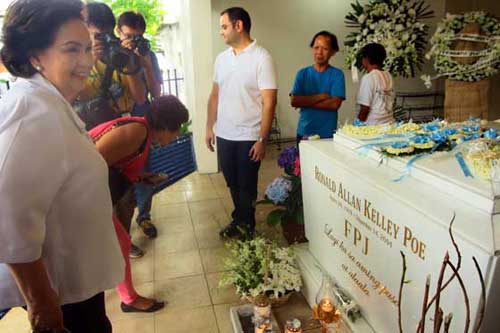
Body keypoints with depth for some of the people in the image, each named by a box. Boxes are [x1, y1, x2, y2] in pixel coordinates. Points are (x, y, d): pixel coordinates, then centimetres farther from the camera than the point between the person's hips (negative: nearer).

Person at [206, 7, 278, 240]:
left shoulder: (261, 58, -11)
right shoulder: (221, 58, 7)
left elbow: (269, 102, -14)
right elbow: (215, 95, 13)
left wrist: (262, 140, -17)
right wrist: (210, 127, 9)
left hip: (248, 137, -5)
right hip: (223, 134, 5)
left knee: (247, 185, 9)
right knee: (232, 183, 17)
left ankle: (246, 227, 29)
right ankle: (240, 220, 37)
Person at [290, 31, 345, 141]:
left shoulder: (337, 74, -3)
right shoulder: (303, 73, 4)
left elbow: (335, 104, -14)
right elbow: (294, 101, -7)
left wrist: (305, 101, -11)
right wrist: (321, 96, -12)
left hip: (327, 134, -2)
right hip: (304, 133, 2)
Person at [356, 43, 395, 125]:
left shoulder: (368, 78, -11)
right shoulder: (388, 76, 9)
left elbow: (365, 109, -12)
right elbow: (389, 103, 14)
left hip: (374, 125, -7)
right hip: (390, 123, 7)